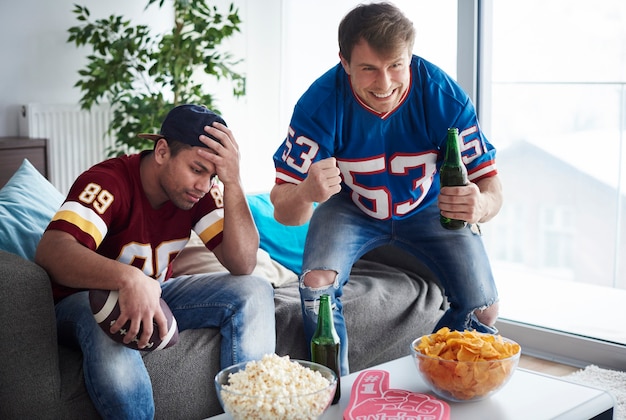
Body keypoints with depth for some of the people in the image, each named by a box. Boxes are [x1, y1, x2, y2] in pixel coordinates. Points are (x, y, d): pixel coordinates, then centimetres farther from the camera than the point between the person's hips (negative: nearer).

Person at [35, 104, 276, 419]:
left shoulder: (202, 191, -11)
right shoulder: (109, 182, -27)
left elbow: (242, 265, -19)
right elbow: (51, 251, -42)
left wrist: (232, 182, -30)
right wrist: (129, 279, -60)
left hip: (155, 295, 6)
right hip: (85, 298, -5)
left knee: (255, 292, -13)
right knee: (109, 331, -41)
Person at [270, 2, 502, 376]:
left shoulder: (444, 97, -30)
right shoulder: (321, 104, -30)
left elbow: (492, 188, -25)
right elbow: (284, 211, -30)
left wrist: (480, 205, -50)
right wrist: (307, 193, -56)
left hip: (428, 207, 1)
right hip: (351, 208, -1)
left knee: (483, 309, -12)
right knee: (316, 283, -28)